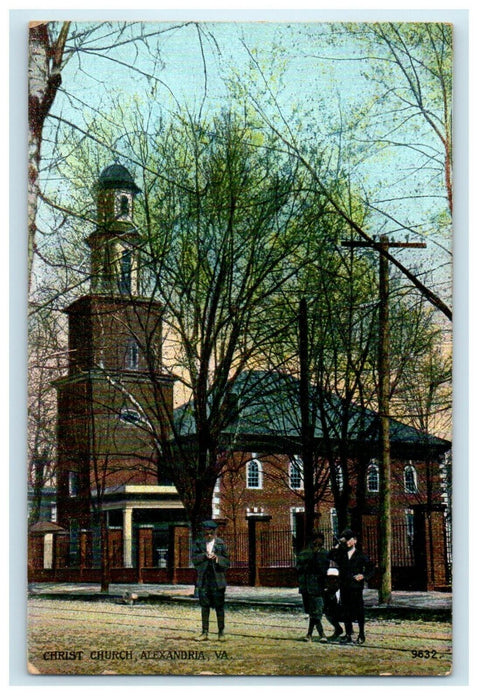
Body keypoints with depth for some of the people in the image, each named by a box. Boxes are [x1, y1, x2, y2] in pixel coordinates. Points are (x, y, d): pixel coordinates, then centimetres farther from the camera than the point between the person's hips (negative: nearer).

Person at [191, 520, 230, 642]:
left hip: (218, 580, -1)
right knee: (204, 606, 5)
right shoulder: (198, 543, 8)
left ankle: (221, 632, 10)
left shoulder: (221, 544, 6)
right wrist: (205, 556, -19)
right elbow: (194, 559, -2)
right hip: (203, 579, 1)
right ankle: (205, 633, 11)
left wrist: (217, 558, -15)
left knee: (219, 607, 2)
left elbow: (227, 562, 3)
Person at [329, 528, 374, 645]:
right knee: (346, 611, 6)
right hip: (344, 587, 3)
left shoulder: (361, 556, 6)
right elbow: (330, 556, -5)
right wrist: (338, 545, -7)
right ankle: (348, 634, 13)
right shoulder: (340, 554, 12)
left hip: (356, 587, -3)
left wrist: (364, 576, -7)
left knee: (359, 611, -1)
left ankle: (361, 635, 9)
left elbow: (370, 568, 9)